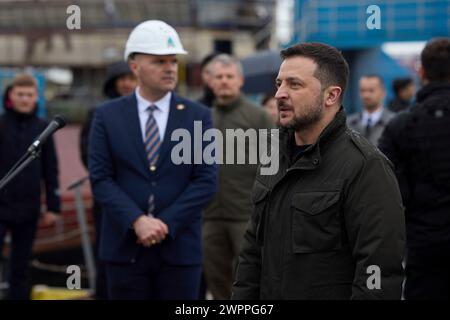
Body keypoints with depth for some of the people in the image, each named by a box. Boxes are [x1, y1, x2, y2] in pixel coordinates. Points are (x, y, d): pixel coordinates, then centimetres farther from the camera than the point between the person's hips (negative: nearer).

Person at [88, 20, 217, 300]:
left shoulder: (199, 116, 3)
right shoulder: (107, 116, 4)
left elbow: (206, 182, -3)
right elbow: (101, 179, -3)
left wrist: (166, 224, -12)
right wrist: (137, 221, -16)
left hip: (180, 247, 0)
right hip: (124, 247, 0)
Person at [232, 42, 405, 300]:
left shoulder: (366, 167, -16)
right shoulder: (278, 156, 11)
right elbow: (255, 247, 16)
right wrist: (242, 295, 9)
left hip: (334, 292, -7)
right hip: (267, 295, 7)